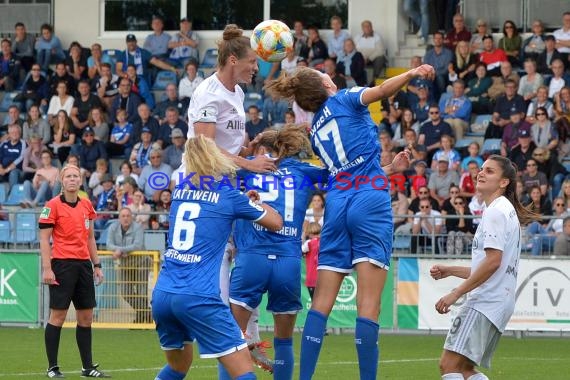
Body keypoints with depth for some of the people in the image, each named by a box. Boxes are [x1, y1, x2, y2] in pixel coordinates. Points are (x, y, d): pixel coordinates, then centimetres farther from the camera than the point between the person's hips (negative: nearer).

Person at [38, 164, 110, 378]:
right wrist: (47, 269, -14)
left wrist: (97, 265, 15)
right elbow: (44, 239, -8)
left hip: (83, 264, 6)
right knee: (58, 316, -4)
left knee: (86, 316, 8)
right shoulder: (53, 205, -6)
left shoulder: (86, 205, 12)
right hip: (62, 264, -6)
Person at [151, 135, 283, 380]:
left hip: (161, 294, 6)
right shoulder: (229, 197, -1)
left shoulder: (179, 192, 13)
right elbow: (276, 223, 15)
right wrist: (254, 200, 31)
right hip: (198, 298, -6)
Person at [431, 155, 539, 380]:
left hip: (486, 302, -11)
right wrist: (450, 271, 21)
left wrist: (456, 293, -17)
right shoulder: (507, 210, 23)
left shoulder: (496, 211, -9)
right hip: (499, 302, 11)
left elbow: (493, 262, -19)